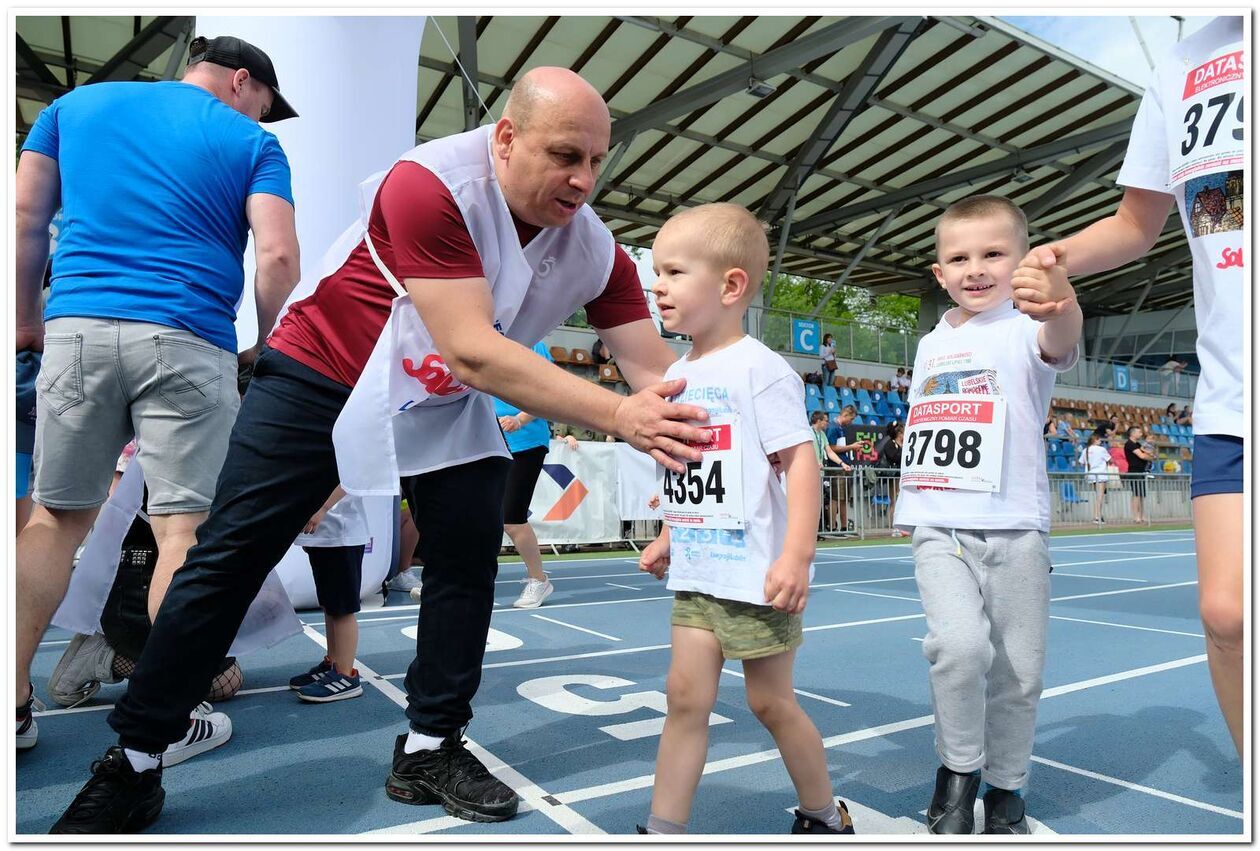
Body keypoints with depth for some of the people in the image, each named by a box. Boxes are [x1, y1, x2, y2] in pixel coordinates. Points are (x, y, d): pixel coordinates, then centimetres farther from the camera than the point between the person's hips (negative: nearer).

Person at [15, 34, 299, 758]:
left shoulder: (77, 103, 20)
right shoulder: (252, 142, 8)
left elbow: (24, 217, 14)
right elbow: (279, 256, -6)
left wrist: (27, 321, 20)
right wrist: (258, 346, 6)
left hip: (77, 327, 4)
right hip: (188, 343, -3)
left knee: (58, 518, 12)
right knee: (182, 528, 0)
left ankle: (14, 701, 14)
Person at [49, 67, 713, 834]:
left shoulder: (594, 248, -14)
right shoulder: (433, 186, -31)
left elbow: (656, 368, -16)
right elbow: (472, 351, -38)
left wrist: (692, 424, -36)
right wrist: (619, 416, -43)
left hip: (445, 404, 5)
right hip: (322, 376, -4)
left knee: (471, 556, -5)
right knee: (228, 559, -1)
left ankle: (431, 749, 12)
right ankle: (134, 765, 16)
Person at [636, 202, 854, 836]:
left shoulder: (759, 368, -13)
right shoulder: (677, 374, 10)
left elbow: (799, 458, -17)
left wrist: (798, 554, -23)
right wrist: (668, 537, 18)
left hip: (754, 573, -6)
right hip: (695, 573, 7)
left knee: (771, 702, 8)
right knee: (685, 696, 7)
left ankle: (825, 816, 32)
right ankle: (664, 829, 17)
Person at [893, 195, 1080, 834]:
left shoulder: (1024, 331, -3)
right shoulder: (930, 344, 12)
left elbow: (1061, 344, -28)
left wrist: (1060, 297, -50)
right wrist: (910, 501, 13)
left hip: (1014, 529, -2)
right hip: (937, 527, 2)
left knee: (1019, 669, 6)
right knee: (959, 643, -19)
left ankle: (1006, 788, 29)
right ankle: (958, 768, 6)